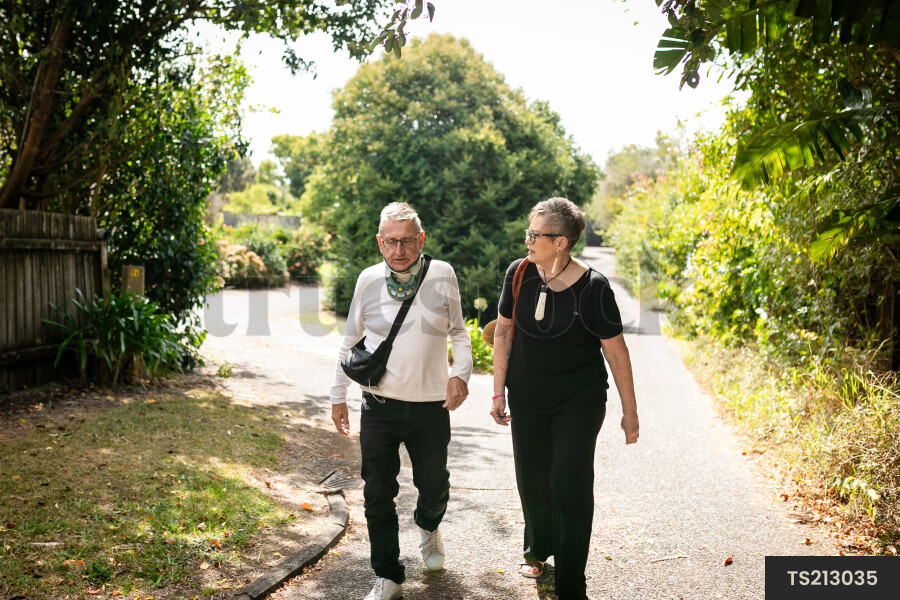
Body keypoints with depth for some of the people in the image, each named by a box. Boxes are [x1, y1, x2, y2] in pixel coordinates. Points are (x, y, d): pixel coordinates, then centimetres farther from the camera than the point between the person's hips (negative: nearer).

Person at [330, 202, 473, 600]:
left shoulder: (442, 275, -3)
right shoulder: (369, 280, -1)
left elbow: (459, 332, 8)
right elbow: (350, 341, 10)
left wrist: (460, 373, -9)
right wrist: (338, 396, 12)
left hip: (431, 406, 0)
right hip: (379, 407, 0)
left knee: (434, 487, 13)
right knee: (378, 494, 4)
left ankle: (428, 527, 50)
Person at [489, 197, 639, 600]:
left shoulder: (592, 287, -19)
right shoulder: (519, 273, -9)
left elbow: (616, 351, -11)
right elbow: (504, 331, 2)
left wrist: (629, 412, -5)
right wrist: (499, 392, 3)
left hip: (579, 401, -3)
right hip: (527, 399, 4)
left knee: (570, 483, -5)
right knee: (532, 476, 12)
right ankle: (538, 547, 41)